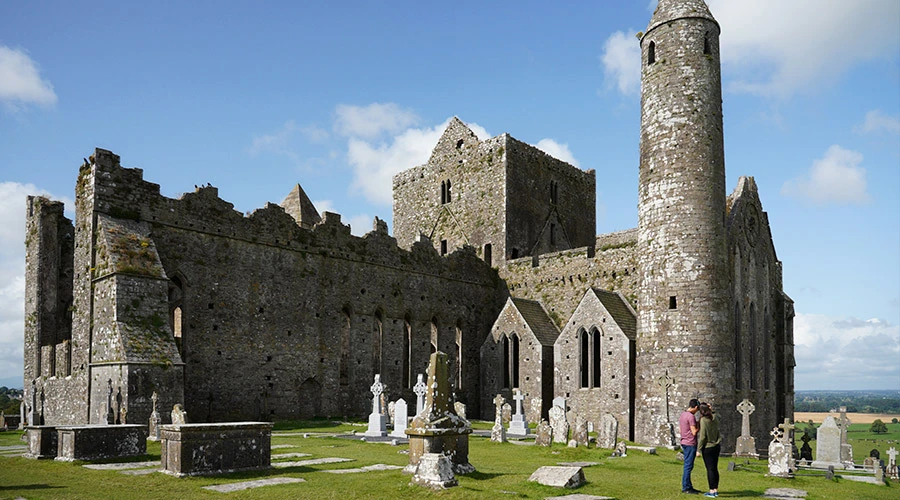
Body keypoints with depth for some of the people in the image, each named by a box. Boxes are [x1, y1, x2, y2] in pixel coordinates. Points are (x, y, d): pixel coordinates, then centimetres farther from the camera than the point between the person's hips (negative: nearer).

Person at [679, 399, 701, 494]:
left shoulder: (682, 415, 13)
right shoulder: (691, 416, -17)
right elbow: (694, 432, -18)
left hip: (684, 443, 10)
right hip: (690, 444, -10)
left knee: (688, 466, 14)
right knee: (688, 466, -4)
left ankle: (688, 486, 19)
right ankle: (685, 487, -1)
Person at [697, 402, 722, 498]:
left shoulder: (703, 420, -17)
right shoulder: (715, 417, 1)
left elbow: (702, 436, -18)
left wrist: (699, 449, -10)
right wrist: (711, 410, 10)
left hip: (708, 447, -7)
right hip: (716, 446, 7)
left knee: (710, 469, -2)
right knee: (715, 468, 13)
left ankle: (711, 491, 1)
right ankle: (716, 490, 18)